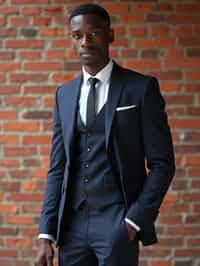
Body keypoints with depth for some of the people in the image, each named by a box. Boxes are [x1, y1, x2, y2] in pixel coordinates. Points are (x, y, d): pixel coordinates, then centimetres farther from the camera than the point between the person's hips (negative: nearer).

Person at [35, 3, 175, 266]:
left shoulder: (141, 88, -1)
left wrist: (136, 219, -11)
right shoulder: (64, 94, 11)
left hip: (117, 222, -3)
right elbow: (57, 168, 10)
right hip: (72, 223, 4)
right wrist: (46, 234, 2)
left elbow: (162, 163, -2)